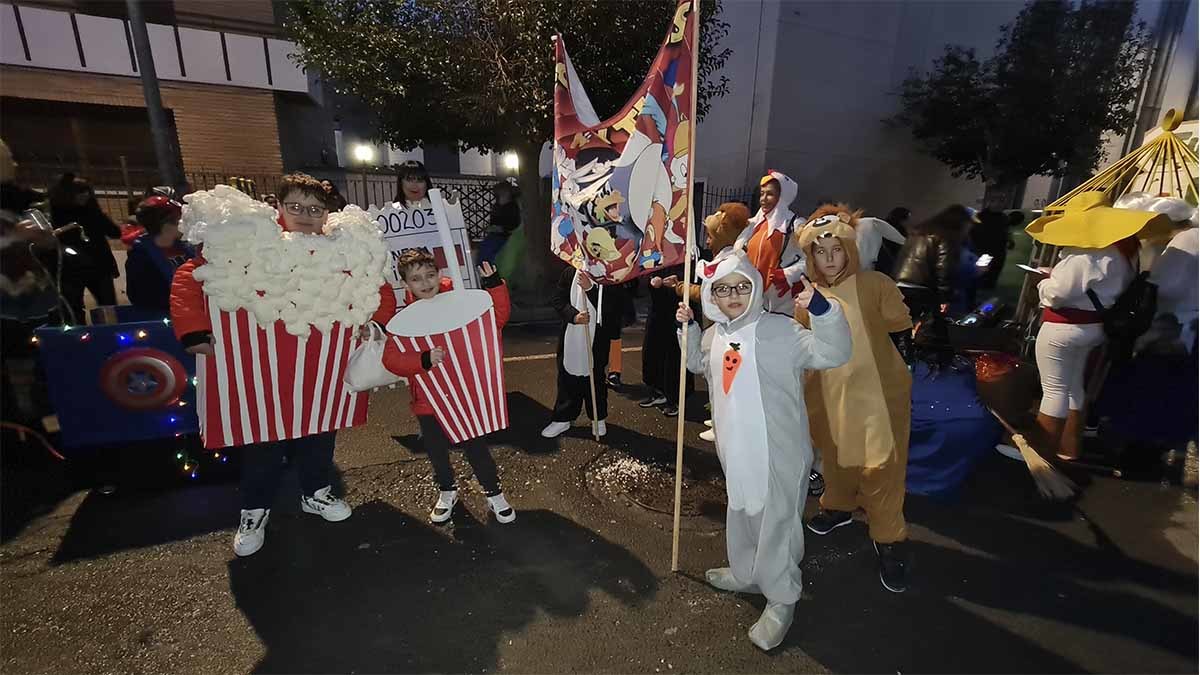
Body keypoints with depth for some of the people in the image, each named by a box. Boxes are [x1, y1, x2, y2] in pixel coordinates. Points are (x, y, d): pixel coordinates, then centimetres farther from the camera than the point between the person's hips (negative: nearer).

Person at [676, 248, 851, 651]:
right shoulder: (714, 334, 6)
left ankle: (781, 601, 28)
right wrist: (688, 328, 13)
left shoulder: (781, 330, -15)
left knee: (776, 523, 7)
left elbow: (833, 354, -22)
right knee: (741, 515, 24)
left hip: (777, 452, -6)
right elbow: (700, 365, 25)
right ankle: (746, 574, 48)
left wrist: (821, 309, -36)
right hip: (737, 451, 7)